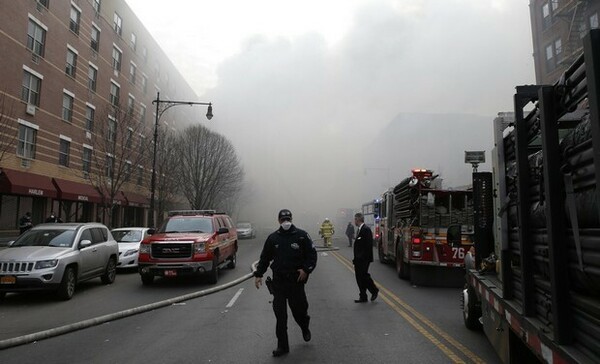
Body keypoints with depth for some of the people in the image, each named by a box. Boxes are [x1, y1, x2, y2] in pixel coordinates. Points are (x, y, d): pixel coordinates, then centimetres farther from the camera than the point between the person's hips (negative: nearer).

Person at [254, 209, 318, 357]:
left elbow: (312, 254, 0)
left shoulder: (301, 235, -3)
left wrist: (306, 269, -12)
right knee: (280, 314, 2)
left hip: (296, 280, -2)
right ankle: (282, 346, 14)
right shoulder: (273, 238, 6)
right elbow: (264, 258, 13)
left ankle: (305, 327, 41)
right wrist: (258, 274, 8)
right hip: (278, 281, 2)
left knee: (298, 309, 5)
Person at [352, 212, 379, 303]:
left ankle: (374, 290, 16)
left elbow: (368, 245, -20)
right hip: (358, 259, 9)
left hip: (364, 259, -9)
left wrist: (366, 258, -22)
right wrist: (355, 258, 13)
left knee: (364, 275, -6)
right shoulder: (359, 230, 15)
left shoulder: (366, 229, -14)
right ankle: (363, 297, 15)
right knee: (359, 277, 9)